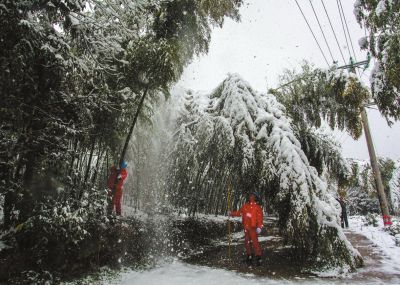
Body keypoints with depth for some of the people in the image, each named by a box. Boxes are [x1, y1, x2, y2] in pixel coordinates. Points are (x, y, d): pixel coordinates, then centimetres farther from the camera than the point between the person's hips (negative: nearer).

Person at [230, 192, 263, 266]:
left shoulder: (257, 207, -5)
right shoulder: (245, 205, 10)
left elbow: (260, 218, -9)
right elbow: (240, 212, 17)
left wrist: (259, 227, -17)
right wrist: (232, 213, 8)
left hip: (253, 227, -5)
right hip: (246, 227, 6)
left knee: (255, 241, -10)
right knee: (247, 242, 11)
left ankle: (258, 257, 0)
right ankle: (249, 256, 25)